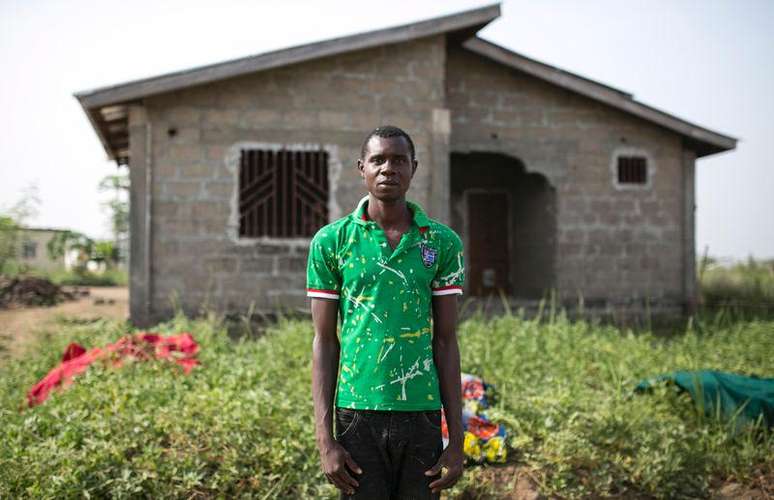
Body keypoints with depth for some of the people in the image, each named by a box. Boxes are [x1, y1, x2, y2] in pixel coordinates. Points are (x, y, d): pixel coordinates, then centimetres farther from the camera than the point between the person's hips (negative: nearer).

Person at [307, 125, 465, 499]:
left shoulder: (442, 242, 3)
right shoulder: (331, 241, 0)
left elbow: (446, 341, 5)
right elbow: (324, 342, 1)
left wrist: (457, 439, 1)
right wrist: (324, 439, -4)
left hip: (422, 414, 1)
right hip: (358, 414, -1)